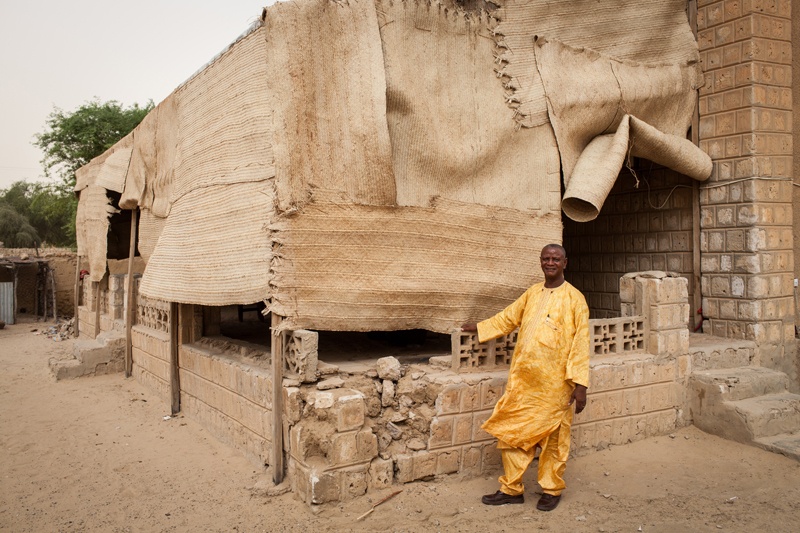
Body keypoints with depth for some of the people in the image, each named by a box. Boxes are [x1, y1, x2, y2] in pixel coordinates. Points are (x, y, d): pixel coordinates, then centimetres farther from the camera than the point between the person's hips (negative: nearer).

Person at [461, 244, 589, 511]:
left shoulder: (574, 298, -5)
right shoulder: (532, 293, 11)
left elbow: (580, 342, -8)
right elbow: (509, 317, 25)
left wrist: (580, 383, -13)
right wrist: (480, 327, 29)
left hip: (554, 382, -5)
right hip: (523, 378, 5)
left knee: (553, 438, 7)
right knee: (512, 432, 8)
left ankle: (552, 489, 25)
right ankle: (511, 489, 21)